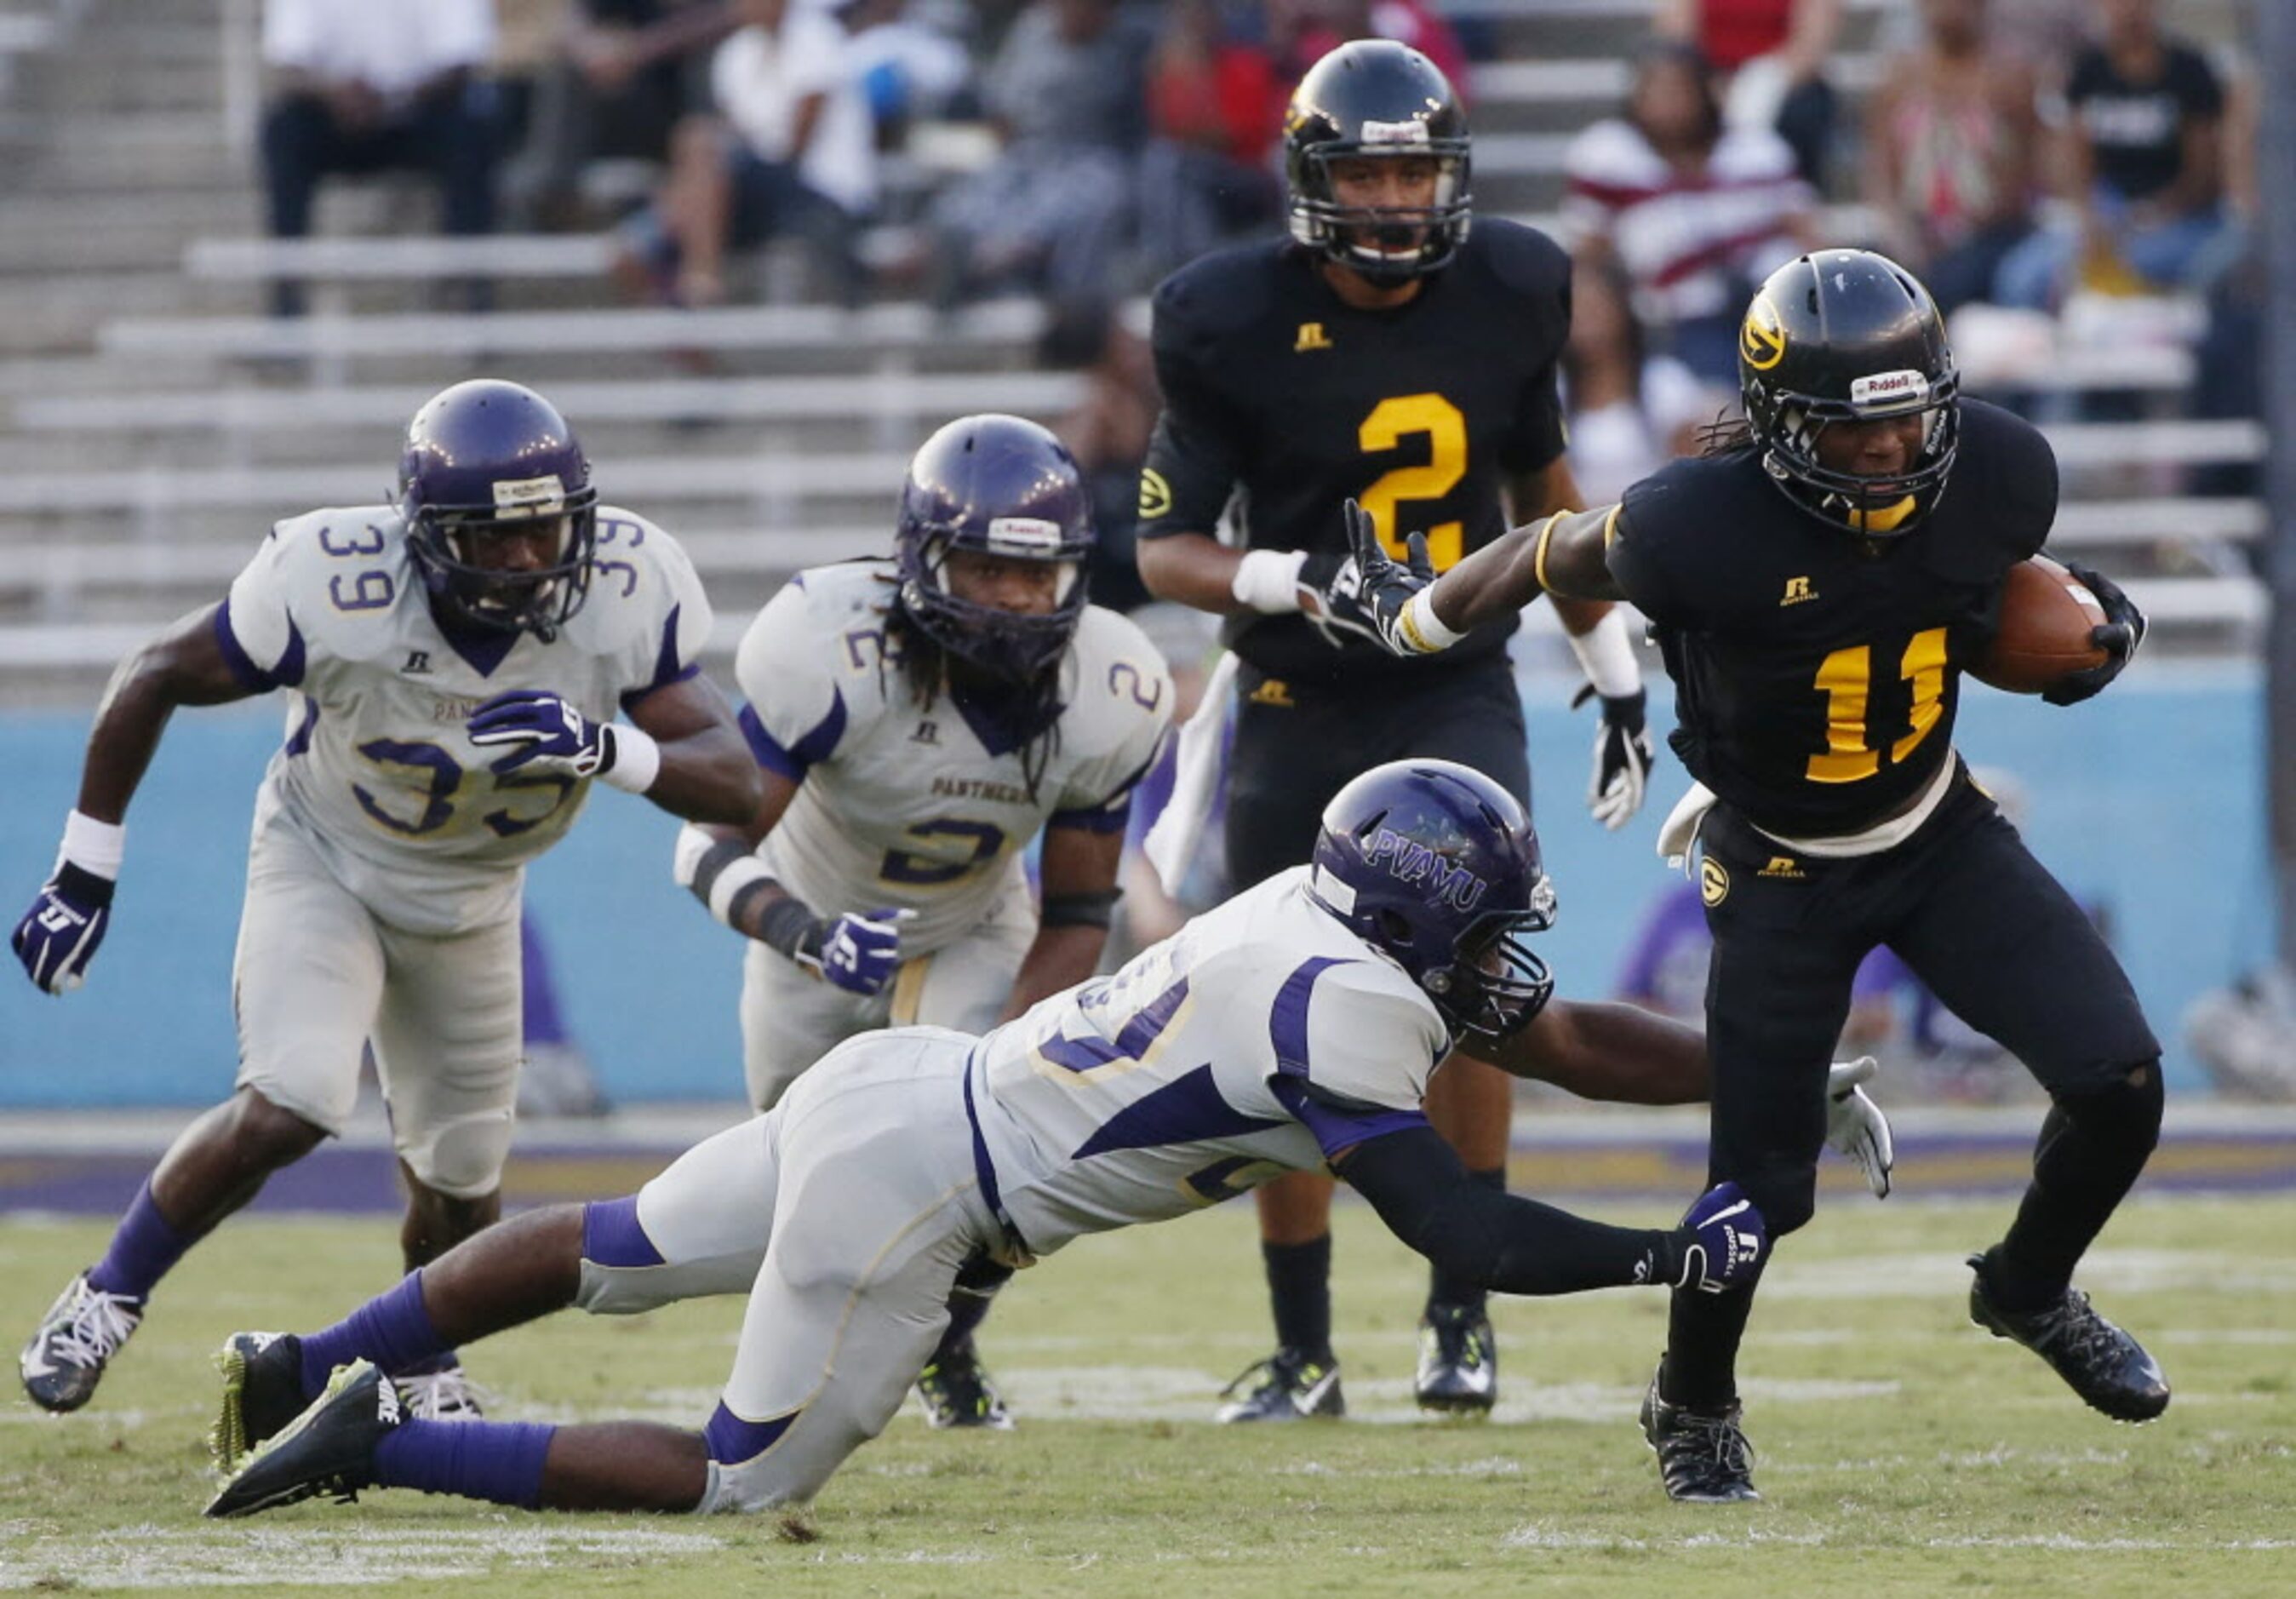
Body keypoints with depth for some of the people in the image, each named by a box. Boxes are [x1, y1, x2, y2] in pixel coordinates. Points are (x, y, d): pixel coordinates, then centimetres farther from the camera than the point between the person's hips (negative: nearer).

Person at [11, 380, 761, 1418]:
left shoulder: (624, 593, -29)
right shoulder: (333, 587, -34)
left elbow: (735, 786, -27)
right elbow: (156, 677, -17)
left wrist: (603, 750, -46)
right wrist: (83, 873, -13)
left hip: (470, 902, 3)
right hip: (323, 865, -3)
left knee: (460, 1181, 14)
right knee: (286, 1112, -25)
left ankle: (423, 1369, 46)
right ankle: (109, 1297, -1)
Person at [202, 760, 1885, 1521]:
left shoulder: (1330, 919, 6)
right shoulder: (1349, 1010, -21)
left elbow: (1579, 1034, 13)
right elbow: (1463, 1233, -22)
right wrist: (1679, 1254, -15)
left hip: (899, 1084, 9)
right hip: (908, 1186, -9)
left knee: (613, 1252, 26)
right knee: (739, 1485, -1)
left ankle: (301, 1370, 35)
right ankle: (378, 1445, -3)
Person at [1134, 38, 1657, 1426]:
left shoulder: (1506, 293, -4)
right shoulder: (1236, 323, -12)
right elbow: (1166, 546, -8)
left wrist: (1619, 677, 16)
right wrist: (1289, 580, -28)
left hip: (1458, 693, 1)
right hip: (1299, 711, -1)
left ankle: (1463, 1312, -5)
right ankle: (1304, 1352, 18)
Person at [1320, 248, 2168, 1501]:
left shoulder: (1998, 476, -17)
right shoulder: (1698, 527, -30)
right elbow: (1559, 554, -9)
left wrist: (2091, 631, -11)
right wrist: (1420, 613, 7)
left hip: (1941, 833, 4)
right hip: (1780, 871, -4)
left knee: (2117, 1085, -8)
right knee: (1762, 1185, -1)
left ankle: (2030, 1292, 24)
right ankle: (1692, 1406, 30)